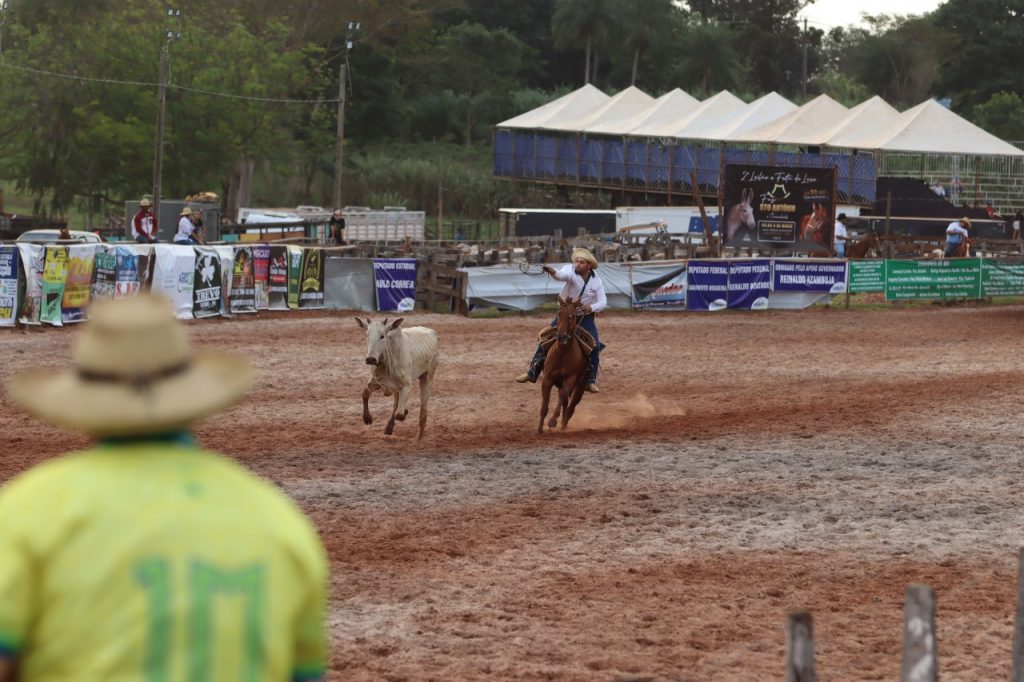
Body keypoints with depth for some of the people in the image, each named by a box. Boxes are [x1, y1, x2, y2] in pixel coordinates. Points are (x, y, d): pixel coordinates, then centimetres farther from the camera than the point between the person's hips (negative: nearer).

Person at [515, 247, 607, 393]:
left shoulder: (596, 280, -10)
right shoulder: (570, 270, -19)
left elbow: (603, 302, -10)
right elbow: (562, 275, -43)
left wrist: (591, 307, -31)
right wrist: (553, 272, -67)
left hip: (585, 317, 1)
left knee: (594, 346, -13)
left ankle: (591, 381, -2)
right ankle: (532, 372, 8)